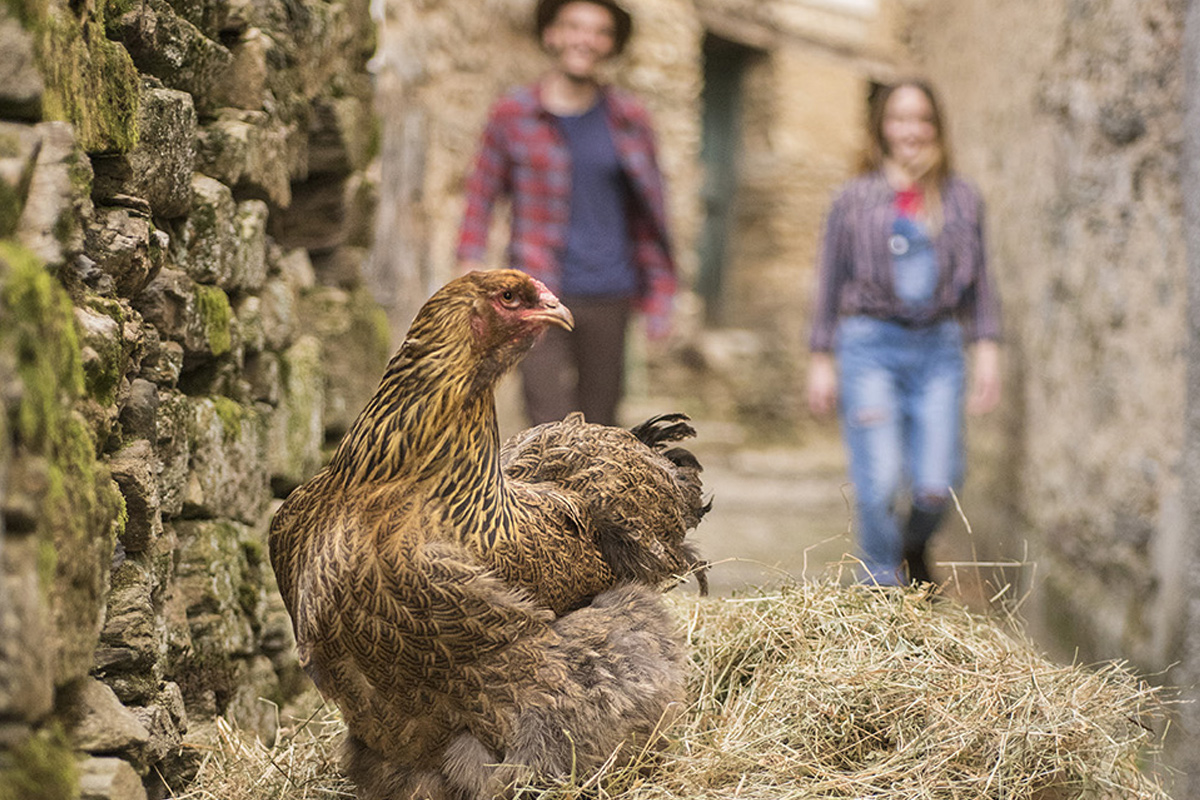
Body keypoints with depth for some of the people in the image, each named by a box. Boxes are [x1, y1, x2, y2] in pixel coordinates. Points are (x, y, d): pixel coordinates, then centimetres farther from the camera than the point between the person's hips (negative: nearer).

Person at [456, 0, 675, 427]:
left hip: (608, 299, 2)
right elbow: (480, 196, 5)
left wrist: (659, 295, 8)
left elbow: (648, 212, 10)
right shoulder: (512, 114, 0)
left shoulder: (629, 119, 5)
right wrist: (470, 269, -4)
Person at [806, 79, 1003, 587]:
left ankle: (913, 549, 30)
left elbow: (979, 284, 13)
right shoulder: (855, 199, 4)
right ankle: (881, 587, 7)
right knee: (879, 484, -10)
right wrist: (821, 361, 5)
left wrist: (987, 351, 3)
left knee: (936, 486, -4)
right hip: (870, 343, -2)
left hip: (938, 349, 2)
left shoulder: (961, 200, 10)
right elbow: (830, 283, 7)